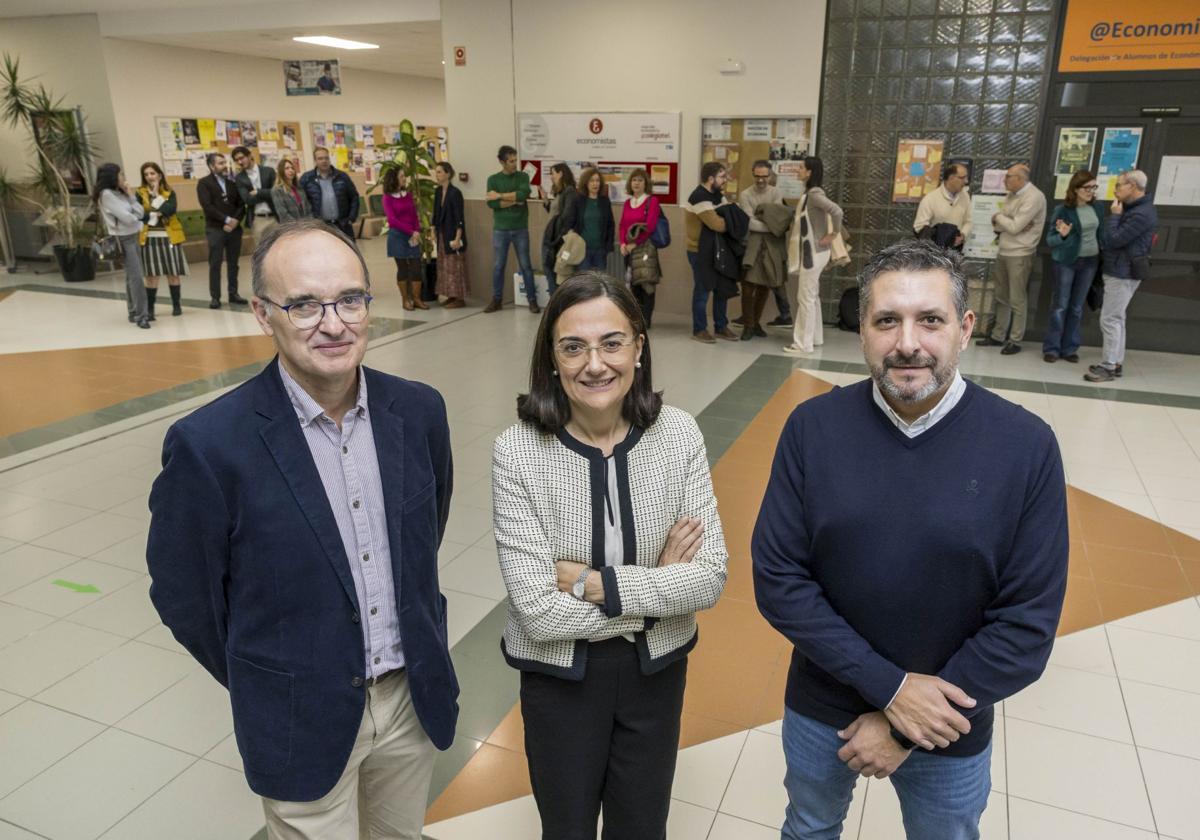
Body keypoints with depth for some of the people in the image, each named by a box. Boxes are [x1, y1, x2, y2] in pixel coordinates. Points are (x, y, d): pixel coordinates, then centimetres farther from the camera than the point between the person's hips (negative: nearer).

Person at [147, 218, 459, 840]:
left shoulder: (419, 410, -9)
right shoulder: (208, 444, -21)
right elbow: (184, 596, -8)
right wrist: (266, 688, 4)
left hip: (417, 697, 4)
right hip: (303, 722, -4)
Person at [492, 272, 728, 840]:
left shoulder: (678, 434, -14)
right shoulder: (518, 453, -21)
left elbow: (710, 578, -15)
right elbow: (538, 610, -22)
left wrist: (592, 582, -22)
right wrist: (658, 587, -17)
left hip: (656, 669, 2)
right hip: (560, 677, -2)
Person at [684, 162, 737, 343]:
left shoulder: (717, 195, 10)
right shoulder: (700, 198, -21)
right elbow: (718, 225, -26)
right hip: (700, 252, -9)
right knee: (702, 290, -1)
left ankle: (721, 327, 22)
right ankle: (699, 330, 10)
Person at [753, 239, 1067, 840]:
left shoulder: (1026, 446, -17)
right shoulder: (813, 427, -15)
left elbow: (1029, 622, -14)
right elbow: (776, 578, -13)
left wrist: (904, 729, -14)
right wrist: (889, 684, -19)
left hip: (951, 730, -1)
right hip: (819, 712, 1)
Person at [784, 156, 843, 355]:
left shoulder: (814, 193, -18)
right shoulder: (809, 193, 11)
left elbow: (837, 211, -30)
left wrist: (833, 235, -21)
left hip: (813, 252, -10)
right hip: (808, 251, 10)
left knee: (805, 297, -5)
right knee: (811, 296, 16)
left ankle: (803, 343, 0)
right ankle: (815, 338, 25)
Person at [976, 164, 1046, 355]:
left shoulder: (1033, 197, -14)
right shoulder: (1012, 196, 12)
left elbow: (1014, 227, -20)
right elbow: (997, 225, 8)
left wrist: (999, 217, -3)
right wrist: (1005, 222, -14)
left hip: (1020, 255, -8)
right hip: (1003, 252, 8)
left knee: (1016, 300, -2)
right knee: (1001, 298, 14)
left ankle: (1015, 341, 5)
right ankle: (998, 336, 22)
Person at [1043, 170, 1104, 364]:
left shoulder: (1097, 208, 3)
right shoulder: (1063, 210, -11)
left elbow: (1101, 234, 13)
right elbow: (1050, 239, -10)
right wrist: (1062, 235, -30)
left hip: (1090, 261, 4)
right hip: (1066, 262, -4)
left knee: (1077, 307, 10)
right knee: (1060, 306, 0)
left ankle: (1069, 348, 17)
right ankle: (1051, 348, 8)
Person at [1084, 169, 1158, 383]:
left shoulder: (1142, 214, -20)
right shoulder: (1133, 208, 14)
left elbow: (1113, 240, -21)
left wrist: (1114, 215, -12)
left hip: (1123, 274, -11)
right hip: (1119, 271, 11)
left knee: (1110, 320, -8)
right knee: (1116, 318, 14)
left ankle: (1108, 367, -4)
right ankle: (1116, 363, 20)